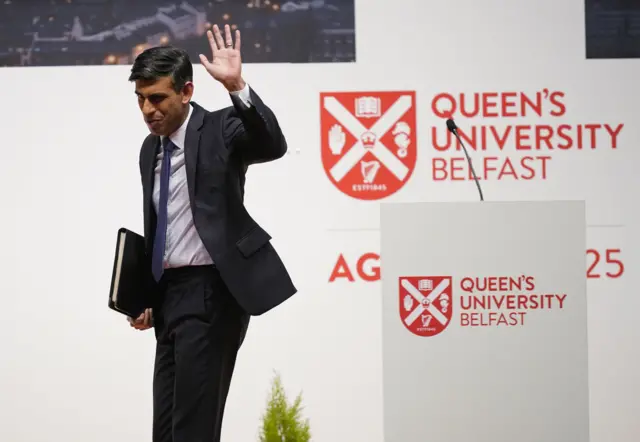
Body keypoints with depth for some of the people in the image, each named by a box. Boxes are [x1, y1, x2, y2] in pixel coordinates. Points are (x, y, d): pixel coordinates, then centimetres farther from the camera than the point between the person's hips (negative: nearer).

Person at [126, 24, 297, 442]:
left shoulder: (220, 129, -7)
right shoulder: (150, 148, 14)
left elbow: (273, 145, -28)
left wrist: (237, 87, -38)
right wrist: (147, 297, 19)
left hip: (210, 291, -8)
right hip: (170, 293, 8)